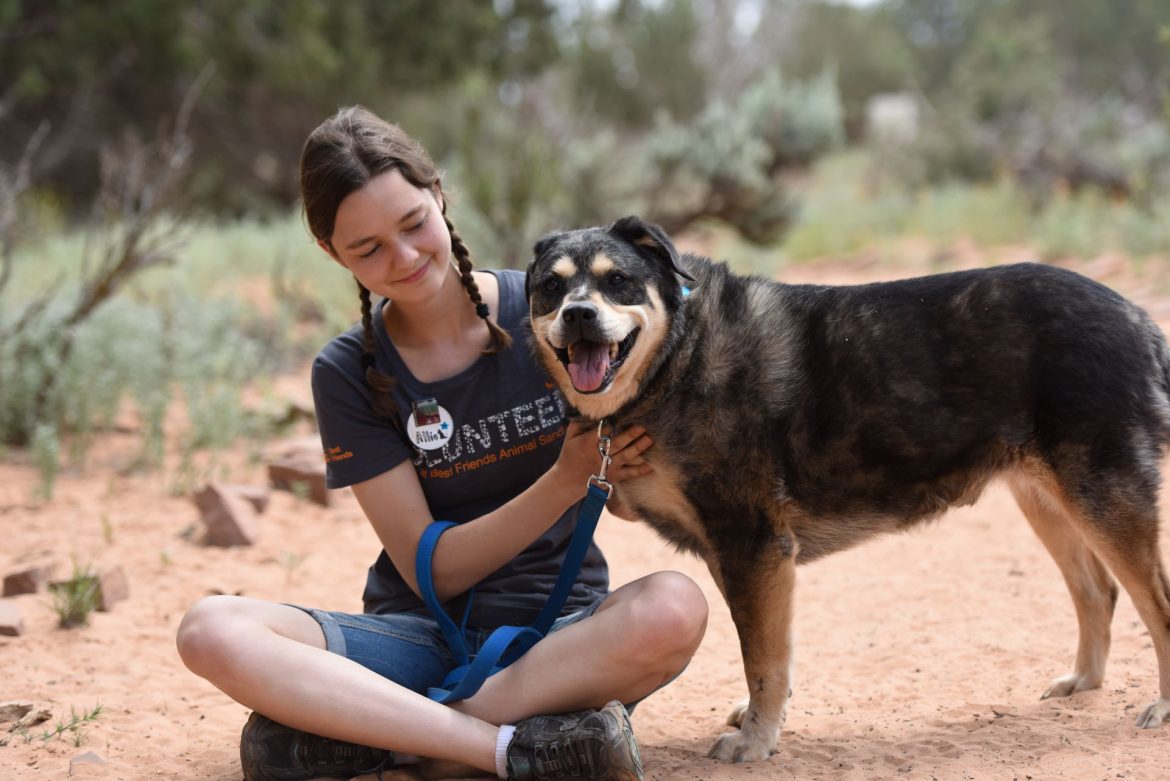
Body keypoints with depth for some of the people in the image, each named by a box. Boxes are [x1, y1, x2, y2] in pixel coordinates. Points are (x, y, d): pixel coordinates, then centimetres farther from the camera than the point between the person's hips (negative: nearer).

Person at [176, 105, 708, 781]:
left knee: (674, 607, -35)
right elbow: (431, 569, -6)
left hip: (561, 628, 0)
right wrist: (566, 480, -20)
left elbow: (629, 498, 5)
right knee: (212, 631, -26)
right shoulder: (349, 373, -1)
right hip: (421, 633, 1)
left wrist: (618, 470, -20)